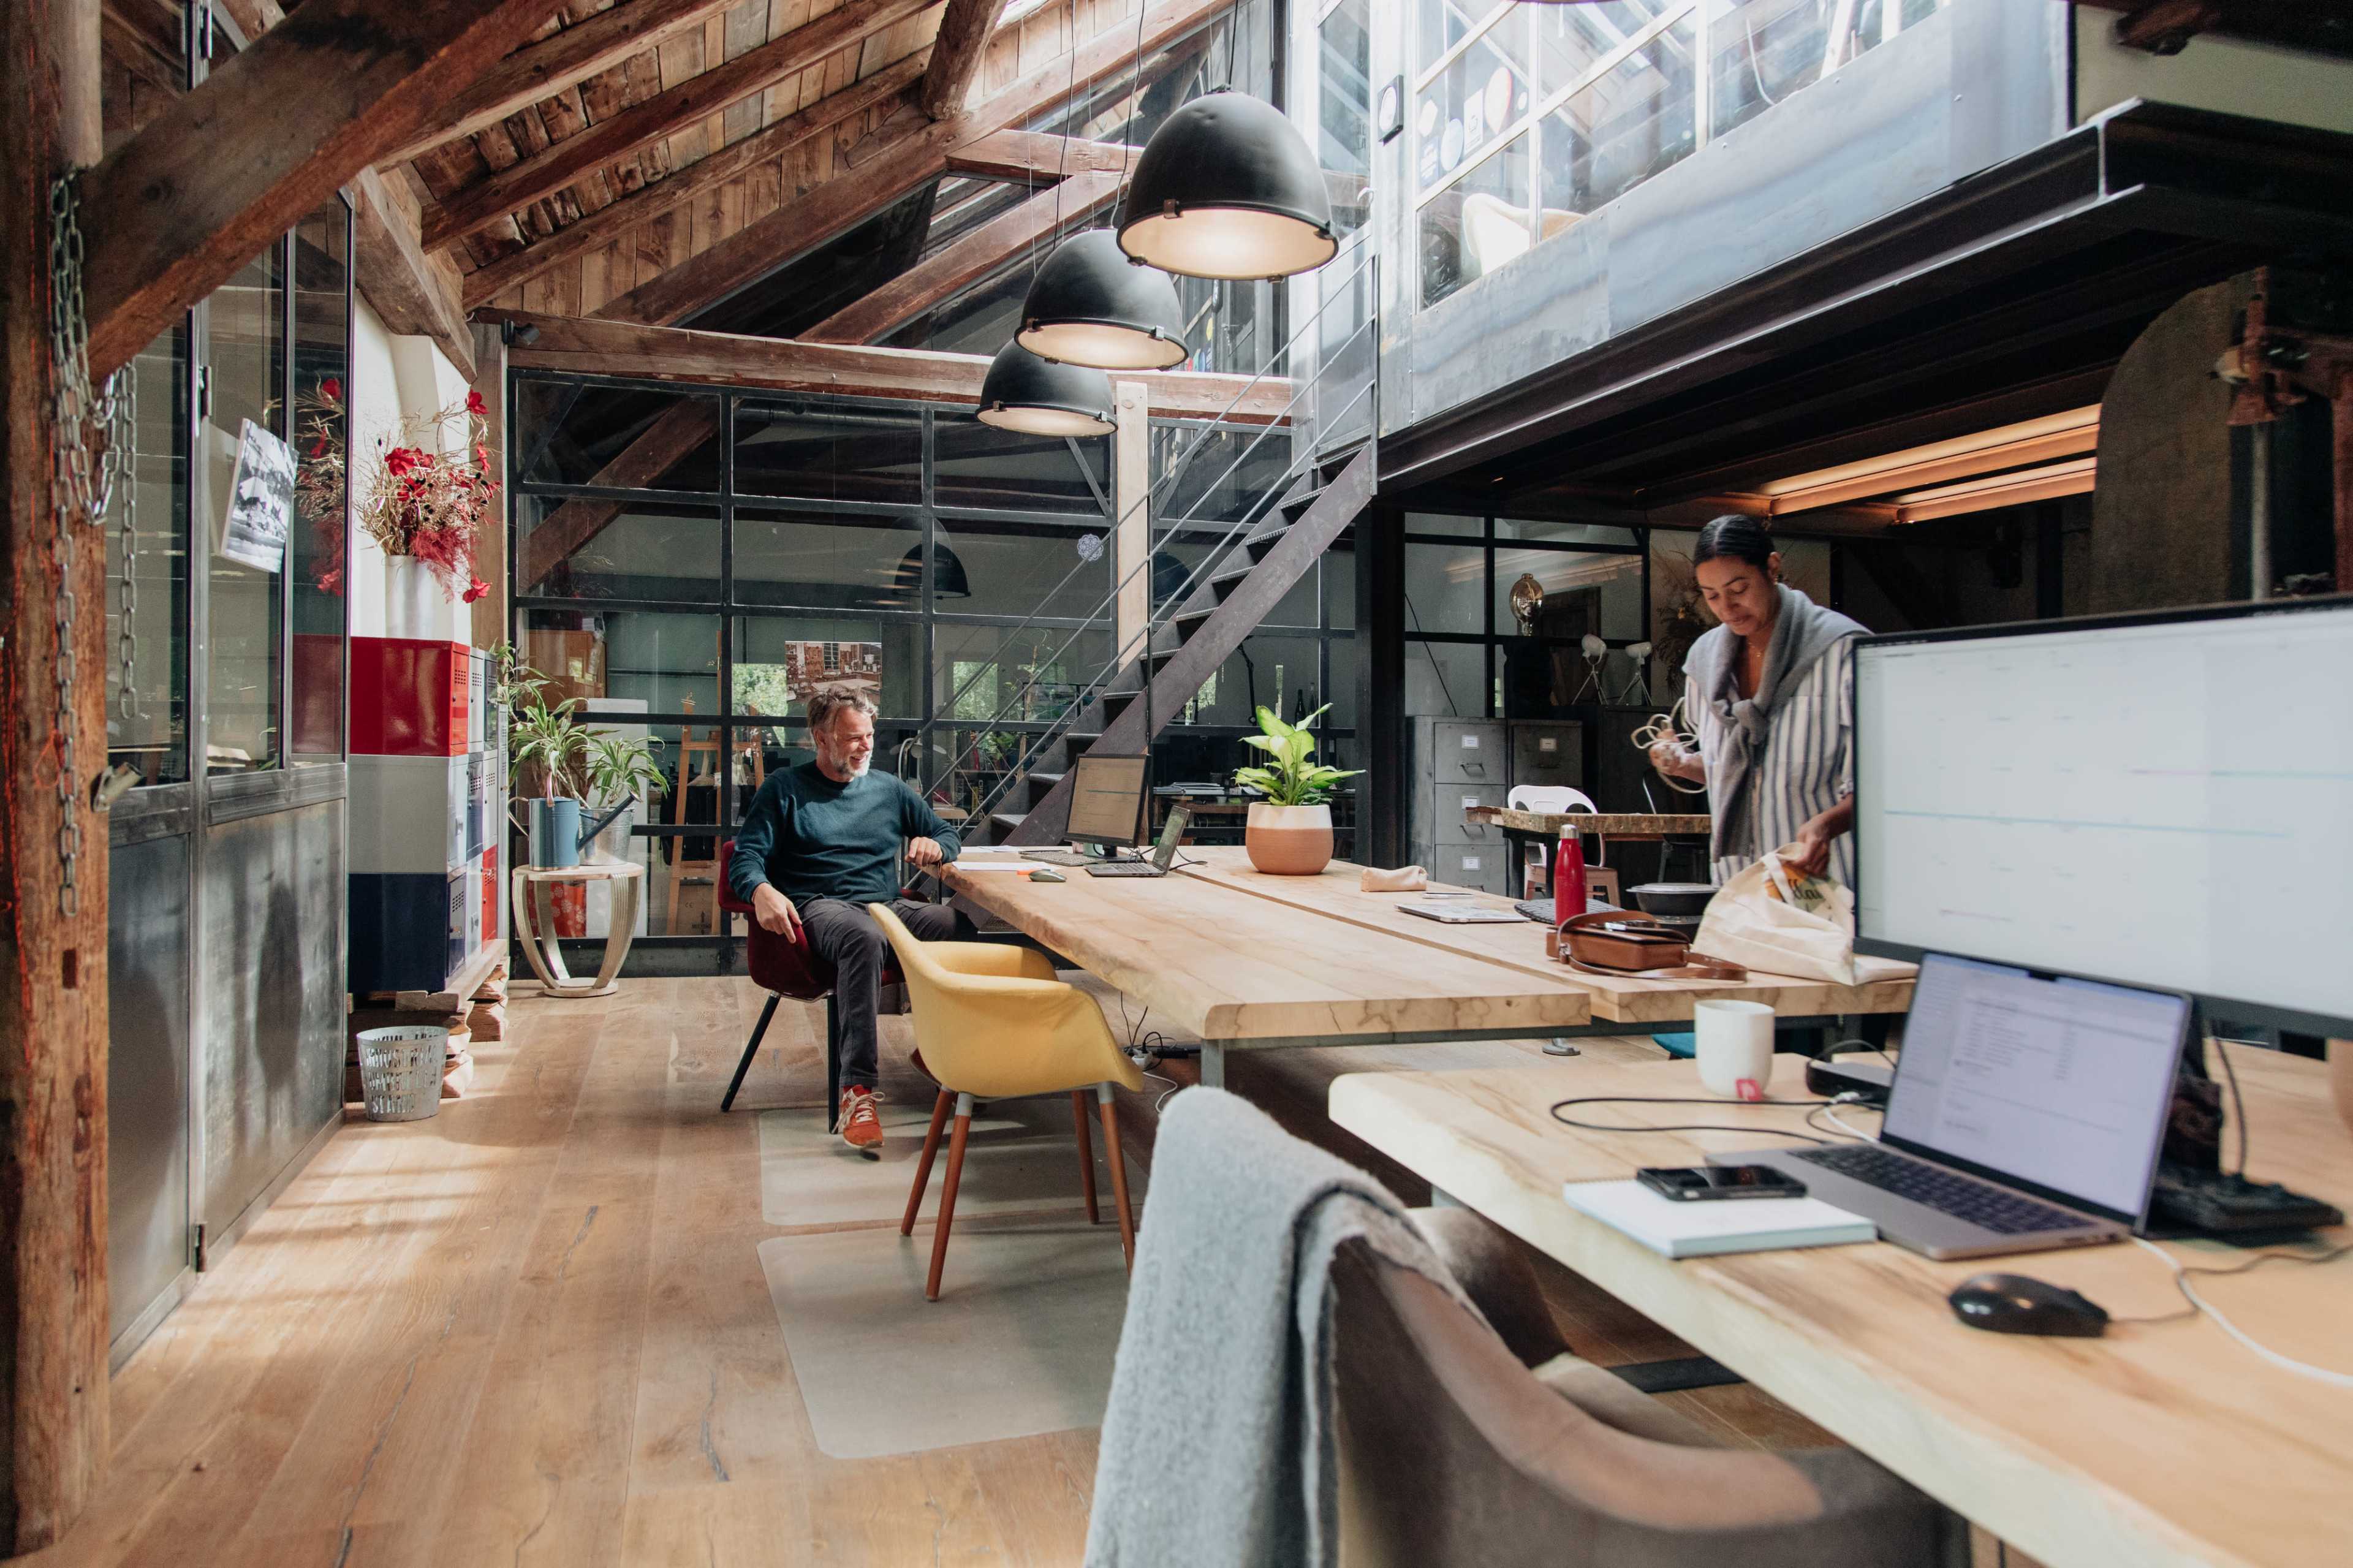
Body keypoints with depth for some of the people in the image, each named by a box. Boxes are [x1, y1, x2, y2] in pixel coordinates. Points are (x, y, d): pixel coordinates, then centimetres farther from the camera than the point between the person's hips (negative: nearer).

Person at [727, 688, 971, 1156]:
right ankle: (857, 1089, -46)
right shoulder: (785, 789, 13)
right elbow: (746, 856, 3)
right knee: (864, 937, -42)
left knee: (956, 923, -30)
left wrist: (934, 846, 3)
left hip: (888, 906, 4)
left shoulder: (888, 789, 24)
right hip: (820, 907, -4)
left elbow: (949, 836, 29)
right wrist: (762, 890, -21)